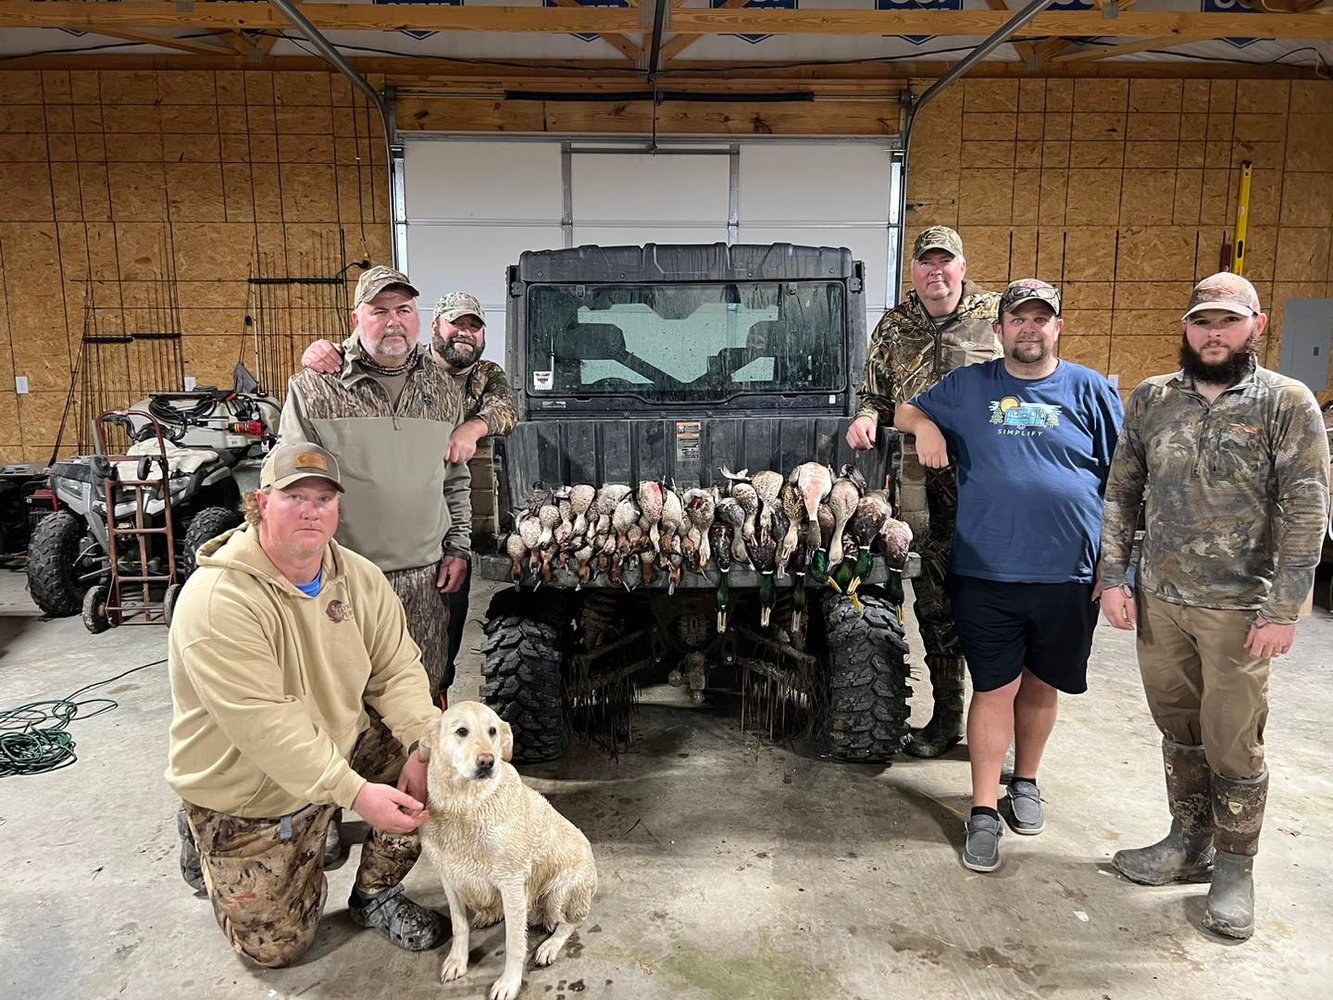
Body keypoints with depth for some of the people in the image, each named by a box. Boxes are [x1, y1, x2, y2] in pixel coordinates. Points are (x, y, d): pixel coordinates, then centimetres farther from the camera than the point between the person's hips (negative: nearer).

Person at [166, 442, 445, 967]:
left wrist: (425, 744, -26)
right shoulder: (218, 599, -29)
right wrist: (357, 794, -37)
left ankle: (376, 895, 7)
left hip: (343, 747, 5)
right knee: (275, 946, 4)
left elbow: (397, 670, -8)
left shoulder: (360, 578, -8)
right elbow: (264, 726, -33)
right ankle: (208, 847, 32)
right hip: (245, 795, -5)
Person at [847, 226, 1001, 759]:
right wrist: (866, 417, -2)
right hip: (921, 482, 3)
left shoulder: (998, 316, 4)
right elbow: (876, 394, 20)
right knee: (933, 603, 8)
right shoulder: (893, 328, 12)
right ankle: (945, 715, 23)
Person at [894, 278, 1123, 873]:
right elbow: (905, 410, 19)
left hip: (1067, 575, 1)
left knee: (1041, 685, 16)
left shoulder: (1090, 391, 4)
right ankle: (983, 812, 13)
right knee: (994, 689, 3)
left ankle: (1025, 782, 38)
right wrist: (925, 425, -6)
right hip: (986, 573, 0)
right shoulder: (969, 386, 7)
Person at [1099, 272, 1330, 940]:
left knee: (1233, 743, 5)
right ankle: (1189, 841, 34)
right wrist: (1114, 577, 1)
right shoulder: (1151, 399, 5)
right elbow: (1121, 493, 8)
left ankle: (1234, 867, 25)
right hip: (1159, 598, 4)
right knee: (1178, 730, 16)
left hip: (1240, 608, -3)